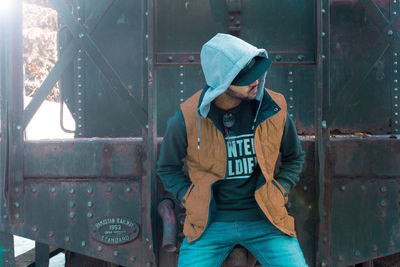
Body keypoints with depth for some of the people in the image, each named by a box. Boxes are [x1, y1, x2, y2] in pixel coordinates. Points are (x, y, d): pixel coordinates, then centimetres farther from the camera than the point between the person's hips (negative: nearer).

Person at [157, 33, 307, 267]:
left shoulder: (274, 109, -5)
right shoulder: (187, 119, -11)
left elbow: (295, 158, 15)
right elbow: (168, 168, 8)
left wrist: (278, 192, 2)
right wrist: (191, 200, -3)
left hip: (263, 219, 1)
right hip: (210, 222, -1)